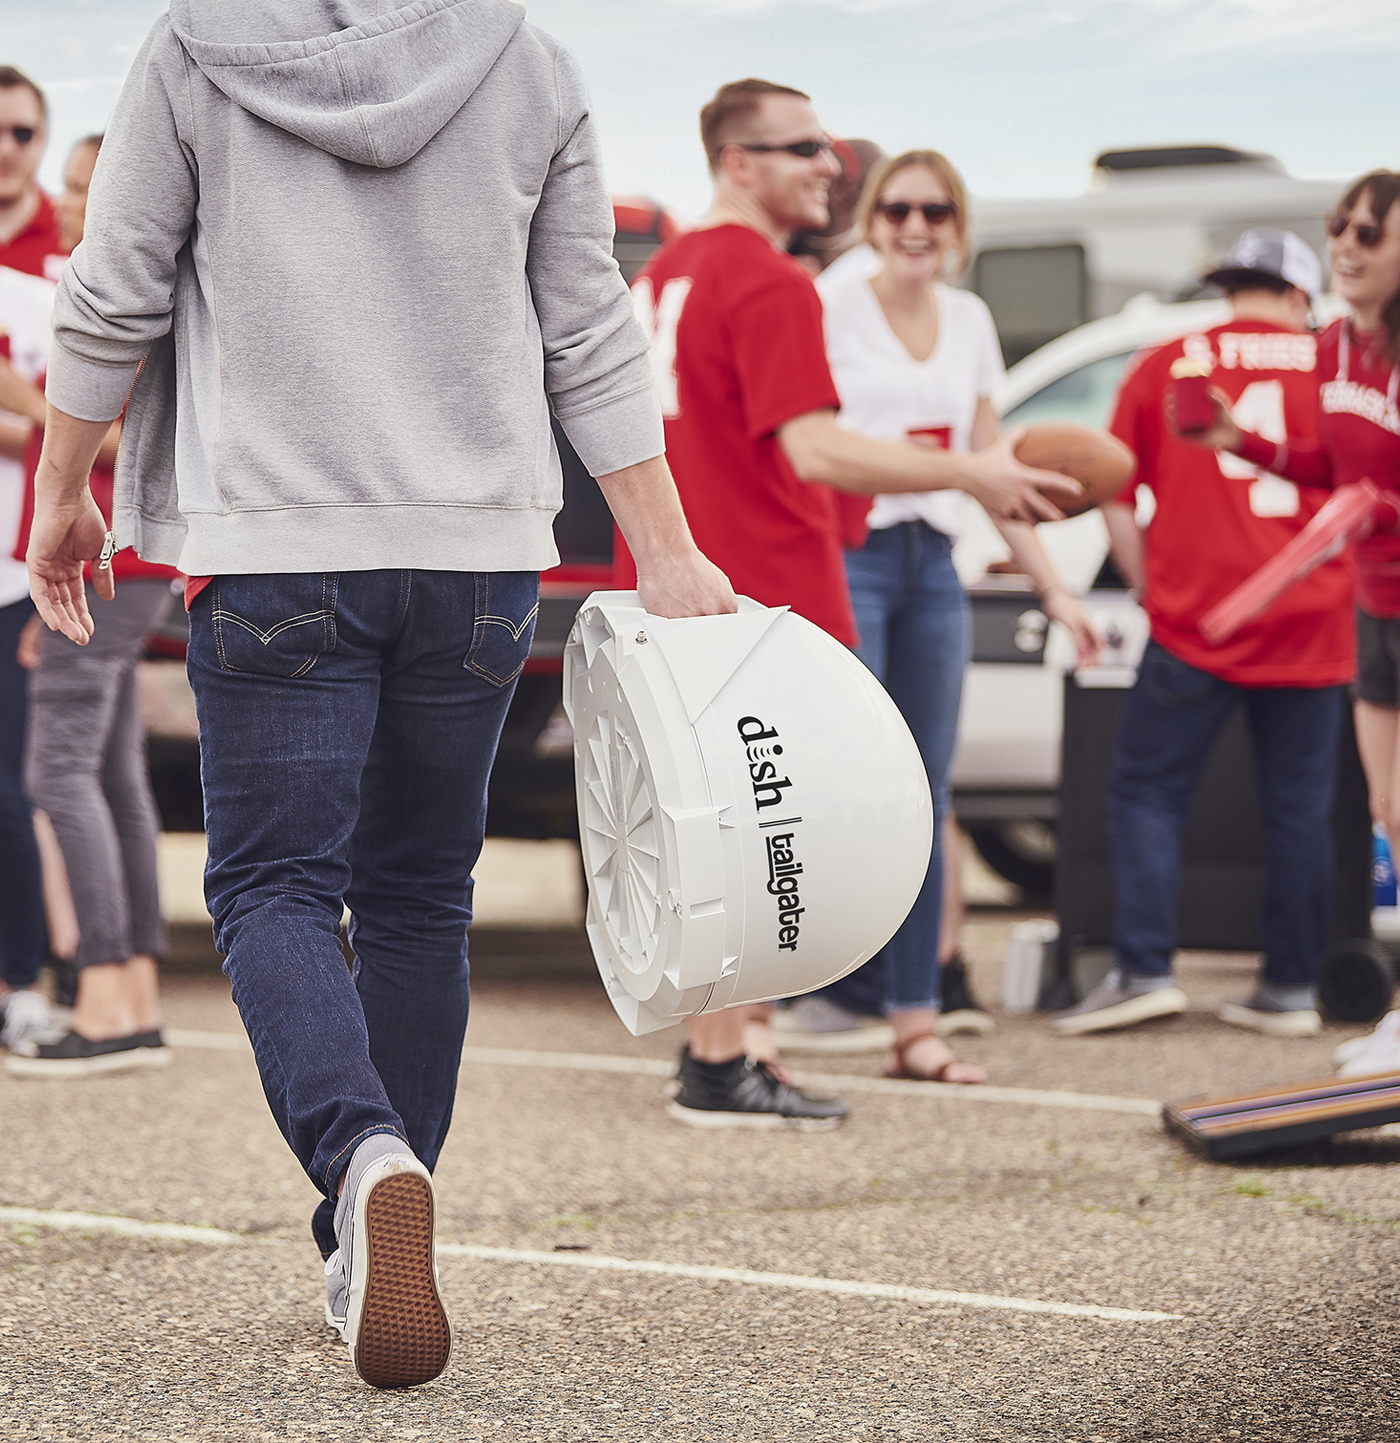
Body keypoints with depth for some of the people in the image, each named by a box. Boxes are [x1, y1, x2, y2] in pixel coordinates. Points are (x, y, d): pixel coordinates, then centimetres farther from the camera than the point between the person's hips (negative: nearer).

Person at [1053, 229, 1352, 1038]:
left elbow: (1115, 499, 6)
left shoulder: (1165, 367, 6)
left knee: (1147, 793, 4)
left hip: (1198, 621, -1)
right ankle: (1291, 988, 9)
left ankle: (1146, 971, -6)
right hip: (1309, 621, 1)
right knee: (1299, 809, 7)